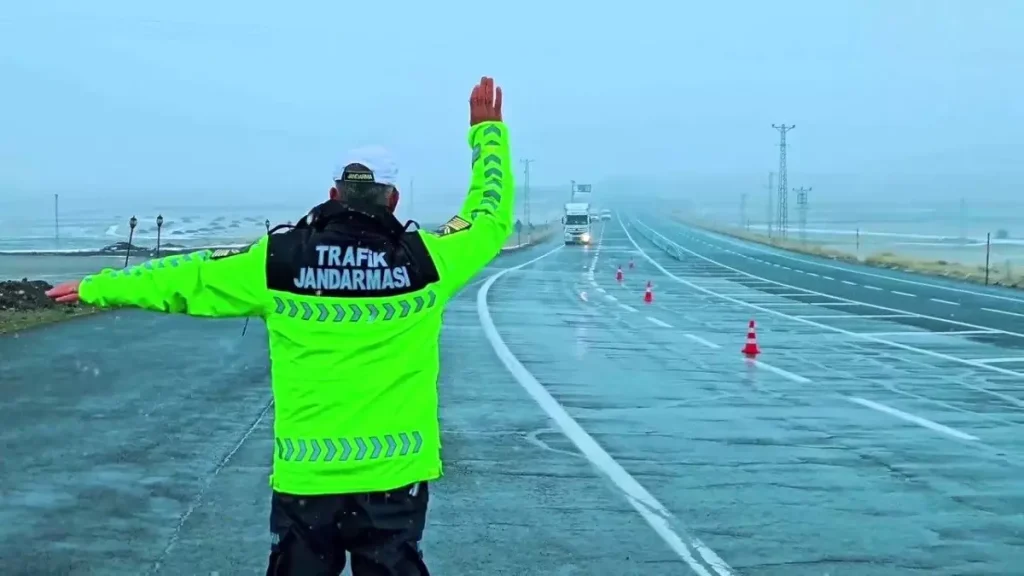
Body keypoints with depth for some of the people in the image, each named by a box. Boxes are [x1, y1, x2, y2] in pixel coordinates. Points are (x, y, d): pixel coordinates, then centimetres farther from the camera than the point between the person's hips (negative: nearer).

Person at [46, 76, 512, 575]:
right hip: (394, 476, 0)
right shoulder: (424, 260, -6)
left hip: (304, 478, 1)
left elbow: (186, 277, 7)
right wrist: (488, 131, 24)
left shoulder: (278, 261, -4)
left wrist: (96, 287, 22)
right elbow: (491, 219, 11)